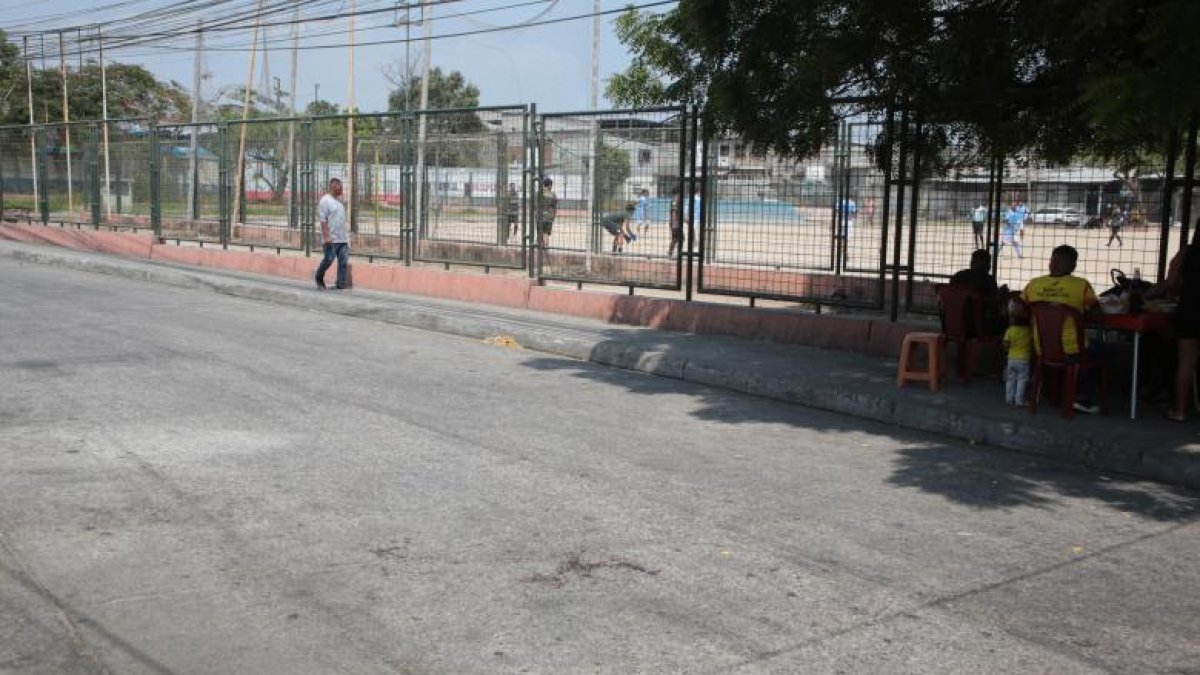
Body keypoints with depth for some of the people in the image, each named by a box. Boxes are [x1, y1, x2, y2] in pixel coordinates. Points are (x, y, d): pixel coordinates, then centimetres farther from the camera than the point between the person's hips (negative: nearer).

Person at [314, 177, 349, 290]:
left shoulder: (338, 200, 17)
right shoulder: (325, 200, -8)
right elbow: (323, 220, -14)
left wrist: (346, 235, 19)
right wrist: (326, 236, -21)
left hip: (343, 238, 8)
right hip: (331, 239, -7)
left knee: (343, 262, 0)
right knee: (328, 260, -1)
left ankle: (341, 284, 2)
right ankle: (319, 278, 22)